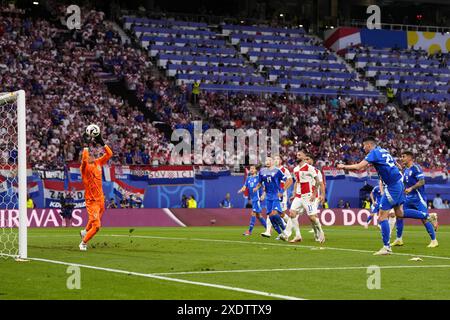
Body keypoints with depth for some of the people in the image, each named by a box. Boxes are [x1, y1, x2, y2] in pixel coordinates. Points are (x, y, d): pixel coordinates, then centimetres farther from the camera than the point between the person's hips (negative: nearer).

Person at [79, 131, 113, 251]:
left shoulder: (98, 163, 6)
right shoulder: (85, 167, -13)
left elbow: (109, 154, 6)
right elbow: (84, 159, -34)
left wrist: (102, 142, -3)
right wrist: (86, 145, -33)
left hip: (101, 199, 7)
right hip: (91, 201, -7)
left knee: (94, 220, 26)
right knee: (96, 225, -14)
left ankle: (85, 232, 54)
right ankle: (83, 243, 4)